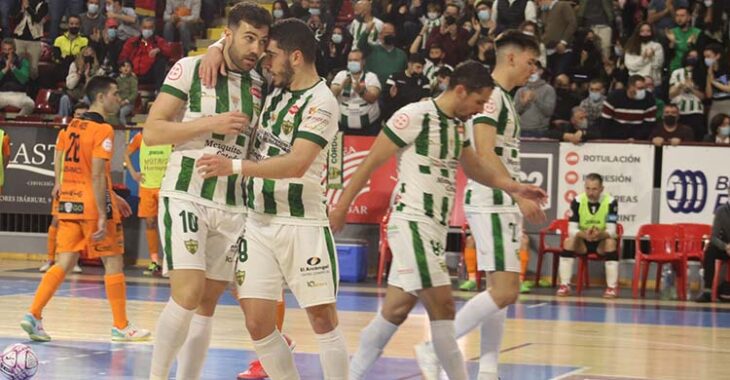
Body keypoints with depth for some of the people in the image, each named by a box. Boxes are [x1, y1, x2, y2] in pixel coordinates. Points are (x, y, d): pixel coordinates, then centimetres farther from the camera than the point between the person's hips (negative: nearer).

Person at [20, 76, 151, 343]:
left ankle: (33, 315, -6)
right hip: (93, 204, -7)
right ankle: (121, 327, 9)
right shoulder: (103, 130, -12)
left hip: (69, 203, 7)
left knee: (65, 263, 7)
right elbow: (97, 175, -19)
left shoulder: (72, 126, 12)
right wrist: (103, 216, -20)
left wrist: (111, 197, 28)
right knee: (114, 262, 4)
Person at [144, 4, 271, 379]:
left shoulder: (259, 84, 11)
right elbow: (152, 131, -8)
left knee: (208, 302, 6)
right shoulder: (190, 69, -4)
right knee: (188, 294, -16)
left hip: (233, 206, 5)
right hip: (185, 197, -5)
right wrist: (212, 124, -17)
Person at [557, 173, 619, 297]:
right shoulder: (577, 201, -14)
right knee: (569, 241, -28)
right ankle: (564, 286, -23)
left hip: (601, 242, -1)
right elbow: (571, 230, -18)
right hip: (583, 241, 1)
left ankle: (612, 287, -25)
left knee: (610, 242, -33)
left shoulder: (611, 202, -19)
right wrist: (584, 234, -41)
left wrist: (600, 234, -46)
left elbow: (611, 231, -23)